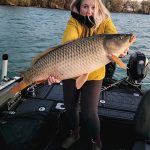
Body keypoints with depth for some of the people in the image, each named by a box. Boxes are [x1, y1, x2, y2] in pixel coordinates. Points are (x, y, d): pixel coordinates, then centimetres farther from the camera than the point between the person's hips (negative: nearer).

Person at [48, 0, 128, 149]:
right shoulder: (73, 22, -14)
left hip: (93, 75, -1)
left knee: (89, 112, -4)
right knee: (69, 106, 16)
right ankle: (74, 133, 46)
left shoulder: (105, 22, -10)